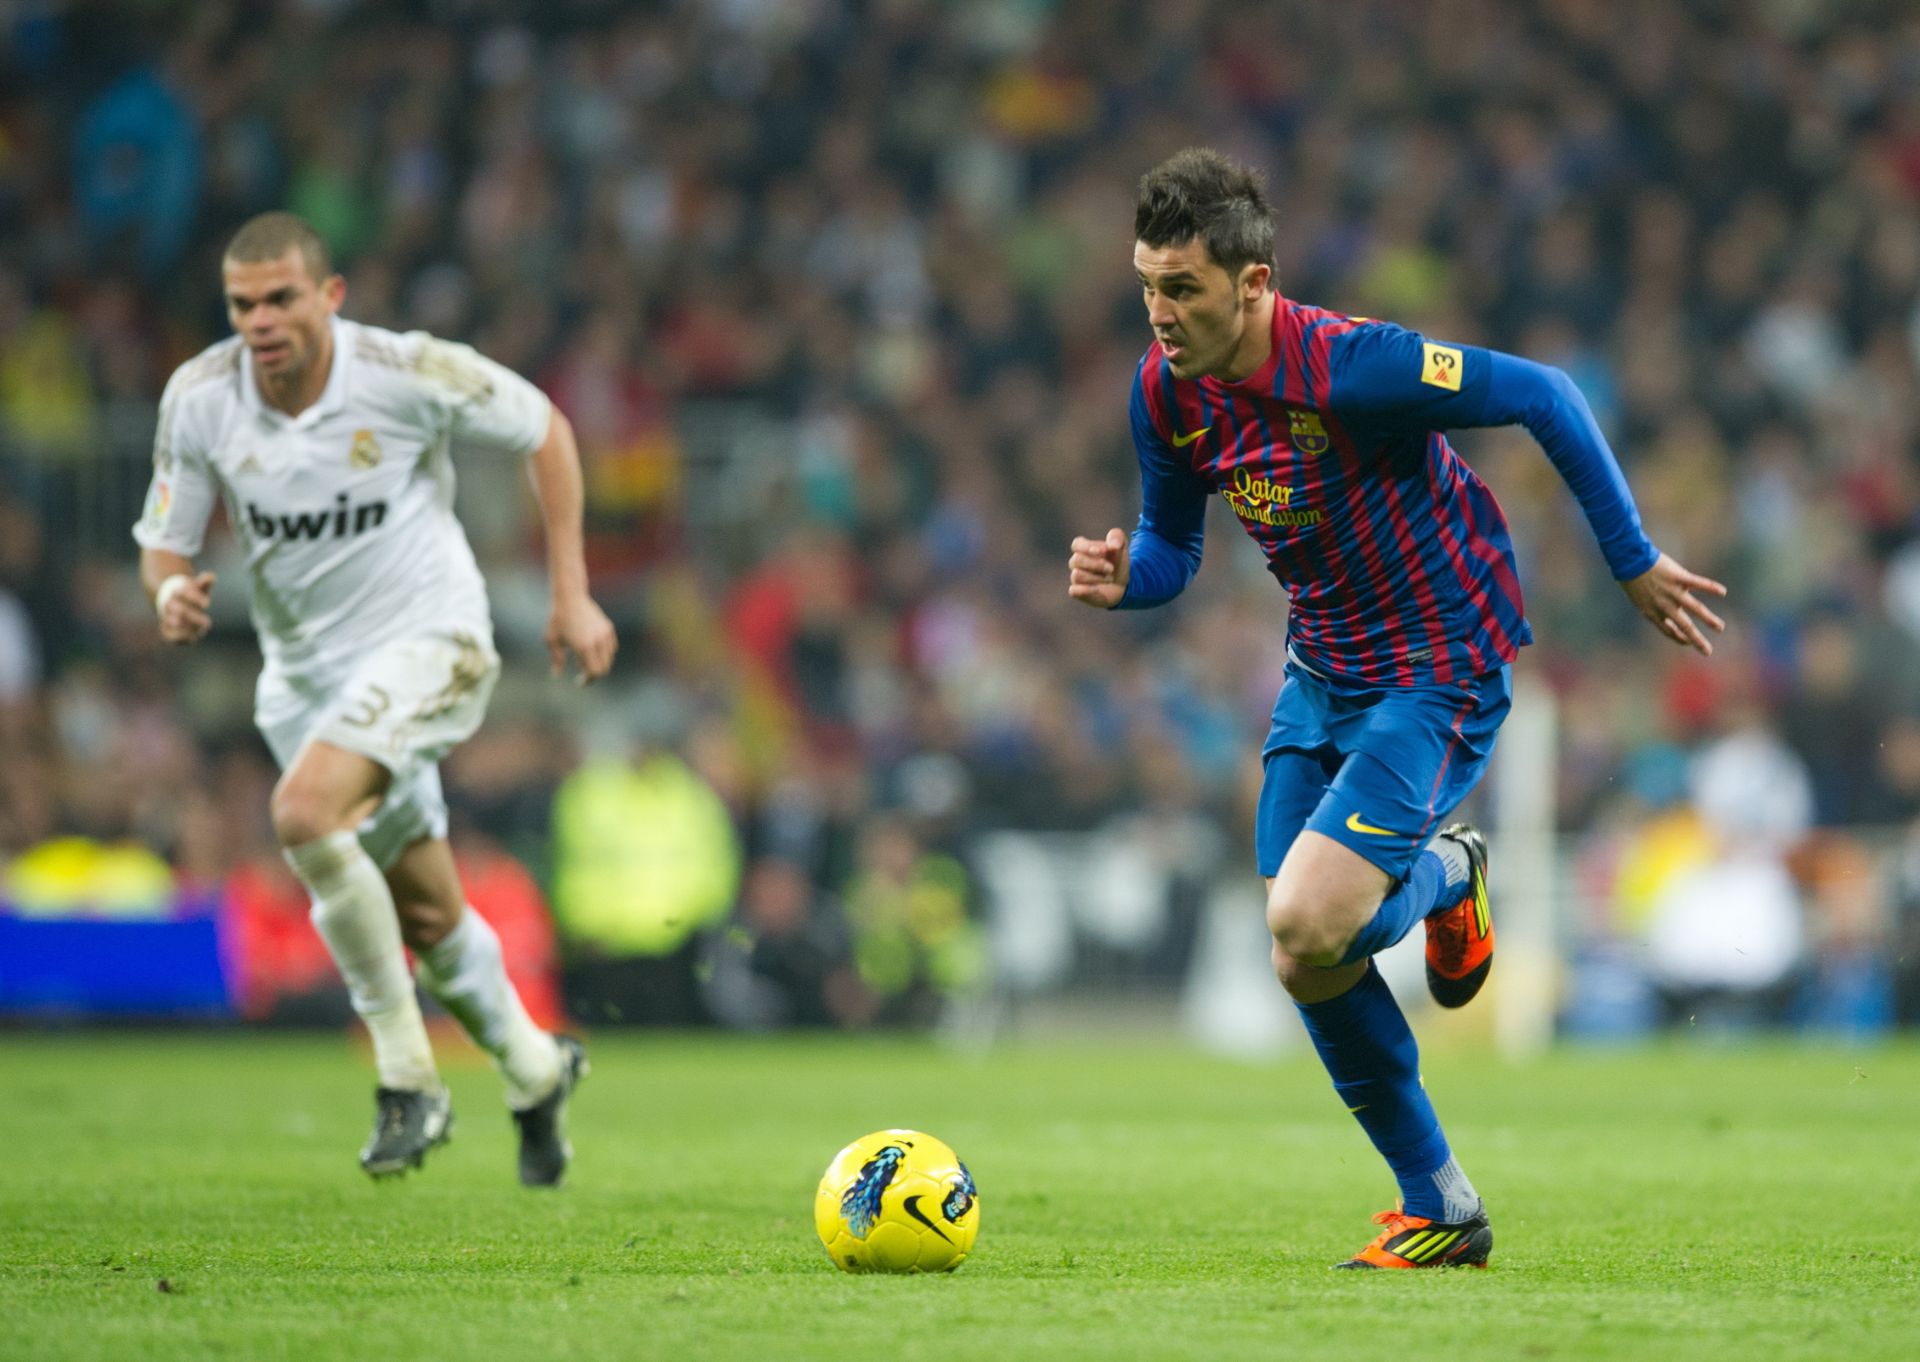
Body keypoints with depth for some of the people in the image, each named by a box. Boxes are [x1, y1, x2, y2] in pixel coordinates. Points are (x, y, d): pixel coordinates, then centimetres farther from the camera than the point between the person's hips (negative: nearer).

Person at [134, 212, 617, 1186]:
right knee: (425, 915, 12)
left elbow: (543, 430, -3)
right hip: (304, 667, 5)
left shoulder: (410, 373, -19)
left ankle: (407, 1073, -17)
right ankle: (533, 1072, 40)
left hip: (428, 639, -5)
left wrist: (572, 594, -3)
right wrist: (171, 593, -24)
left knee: (304, 811, -29)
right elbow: (164, 539, 1)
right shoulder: (198, 397, -10)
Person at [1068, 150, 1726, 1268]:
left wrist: (1635, 564, -10)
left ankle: (1444, 875, 14)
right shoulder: (1167, 391, -6)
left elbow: (1545, 397, -18)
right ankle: (1442, 1214, 20)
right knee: (1308, 960, 3)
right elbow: (1173, 547, 10)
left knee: (1309, 931, -22)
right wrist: (1123, 578, -15)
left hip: (1441, 670, -7)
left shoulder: (1350, 367, -27)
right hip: (1325, 670, 7)